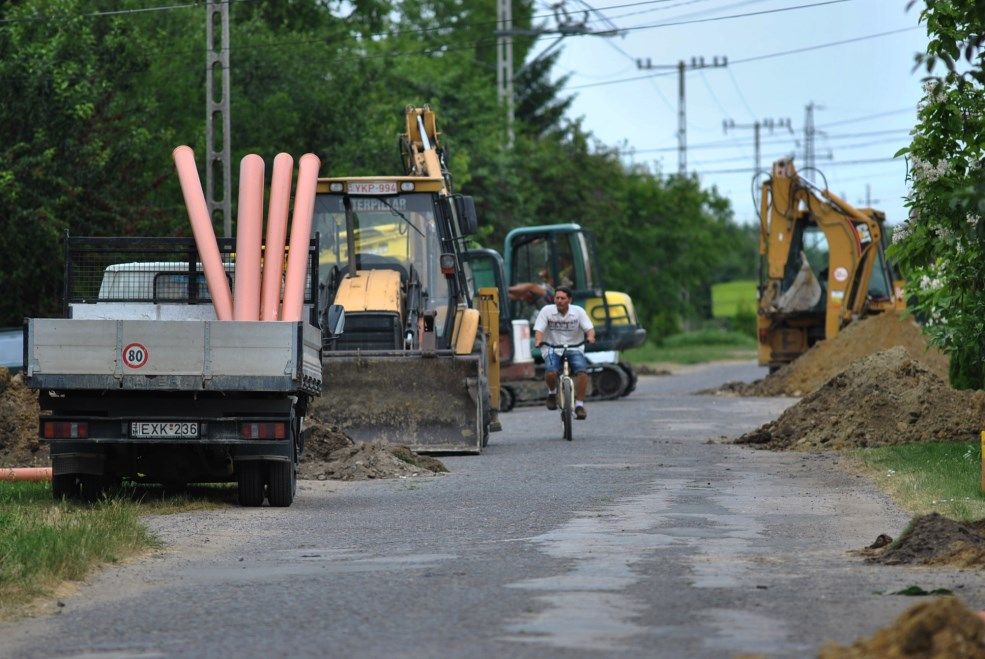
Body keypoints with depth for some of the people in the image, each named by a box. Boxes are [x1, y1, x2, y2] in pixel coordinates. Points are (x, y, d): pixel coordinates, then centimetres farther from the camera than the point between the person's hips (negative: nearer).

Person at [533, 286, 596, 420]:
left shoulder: (578, 311, -2)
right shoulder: (547, 311, -4)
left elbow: (589, 328, -9)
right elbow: (539, 330, -10)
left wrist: (590, 337, -33)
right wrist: (538, 340, -33)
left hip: (574, 349, 1)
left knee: (582, 371, -26)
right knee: (551, 372, -30)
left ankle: (579, 405, -14)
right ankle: (552, 393, 5)